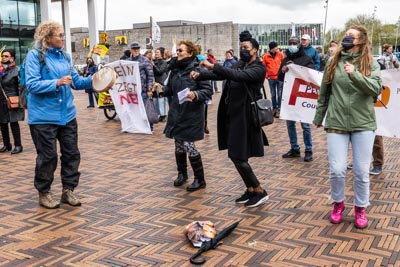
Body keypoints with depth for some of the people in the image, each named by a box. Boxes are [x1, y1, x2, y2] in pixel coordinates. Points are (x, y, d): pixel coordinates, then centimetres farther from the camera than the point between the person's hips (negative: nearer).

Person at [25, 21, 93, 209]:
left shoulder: (65, 56, 9)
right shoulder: (35, 55, -9)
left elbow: (76, 81, 10)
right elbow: (32, 85, -17)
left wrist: (93, 79, -6)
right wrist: (57, 83, -27)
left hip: (67, 114, 6)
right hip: (44, 116, -6)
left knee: (72, 153, 8)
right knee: (48, 156, 2)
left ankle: (68, 190, 22)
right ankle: (44, 193, 20)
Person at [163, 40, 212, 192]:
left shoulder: (197, 69, -11)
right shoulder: (175, 69, 8)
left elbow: (208, 90, -14)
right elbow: (170, 89, 16)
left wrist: (195, 95, -31)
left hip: (191, 115, -6)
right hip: (176, 113, 6)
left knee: (189, 145, -5)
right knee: (179, 146, 13)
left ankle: (200, 179, 11)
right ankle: (182, 174, 33)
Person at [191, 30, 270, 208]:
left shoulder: (259, 68, -11)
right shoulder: (240, 65, 13)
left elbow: (238, 76, -28)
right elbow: (222, 74, 4)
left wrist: (213, 66, -31)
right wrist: (200, 75, -11)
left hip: (245, 118, -8)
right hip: (233, 116, 8)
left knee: (238, 157, -7)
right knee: (237, 156, 11)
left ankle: (260, 191, 6)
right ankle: (250, 190, 24)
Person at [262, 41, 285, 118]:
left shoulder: (280, 54, -1)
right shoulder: (266, 56, -2)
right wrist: (266, 75, 0)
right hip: (271, 78, 1)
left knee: (279, 94, 0)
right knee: (273, 94, 10)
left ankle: (279, 109, 5)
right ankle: (274, 108, 20)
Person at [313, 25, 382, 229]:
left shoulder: (370, 64, 0)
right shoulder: (334, 62, 5)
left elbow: (376, 89, -15)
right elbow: (324, 93, 12)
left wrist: (355, 75, -29)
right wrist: (318, 117, 18)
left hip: (363, 123, -1)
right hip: (336, 122, 1)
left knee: (361, 171, 4)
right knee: (336, 169, -2)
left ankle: (360, 208, 25)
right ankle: (338, 203, 24)